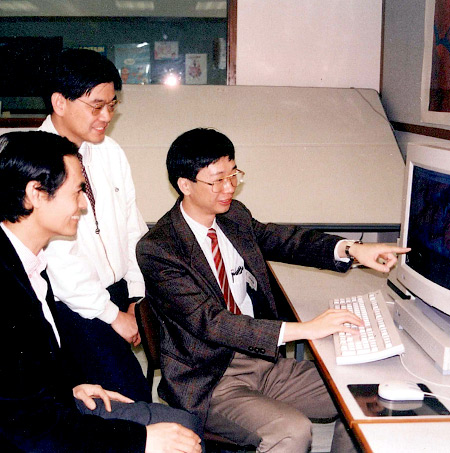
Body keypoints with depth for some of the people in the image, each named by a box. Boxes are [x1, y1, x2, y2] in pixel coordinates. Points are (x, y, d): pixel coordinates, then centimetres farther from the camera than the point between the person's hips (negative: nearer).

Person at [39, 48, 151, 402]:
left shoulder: (110, 151, 8)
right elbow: (57, 258, -17)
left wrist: (135, 298, 3)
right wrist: (112, 315, -13)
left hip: (119, 292, 7)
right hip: (72, 304, -7)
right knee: (132, 398, -19)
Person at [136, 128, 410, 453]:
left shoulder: (234, 215, 5)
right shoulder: (156, 249, -17)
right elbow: (210, 322, -25)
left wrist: (350, 249, -11)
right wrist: (304, 329, -30)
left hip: (263, 361, 7)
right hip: (208, 383, -6)